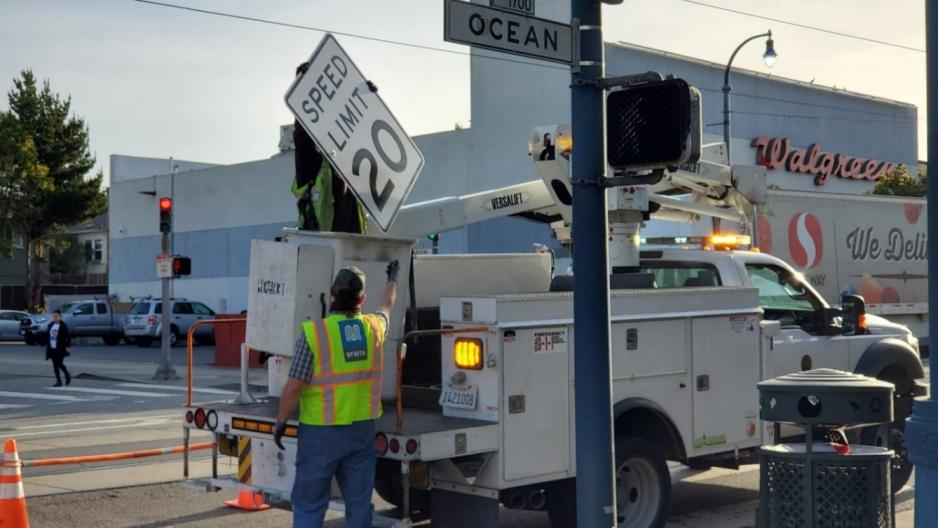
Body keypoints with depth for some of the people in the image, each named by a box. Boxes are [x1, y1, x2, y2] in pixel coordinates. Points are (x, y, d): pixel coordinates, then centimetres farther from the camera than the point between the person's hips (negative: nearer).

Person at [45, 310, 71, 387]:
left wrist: (68, 346, -13)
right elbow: (47, 335, 17)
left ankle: (67, 375, 15)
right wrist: (46, 345, 12)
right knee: (55, 365, 4)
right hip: (52, 348, 6)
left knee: (59, 363, -9)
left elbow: (68, 337, -7)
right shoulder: (50, 325, 10)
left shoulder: (63, 326, -5)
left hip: (60, 349, -5)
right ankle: (58, 381, 10)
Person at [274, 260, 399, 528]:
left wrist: (280, 422, 1)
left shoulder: (314, 332, -13)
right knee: (359, 503, 12)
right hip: (362, 430, 4)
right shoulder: (374, 327, 2)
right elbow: (387, 305, 27)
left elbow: (294, 387, -13)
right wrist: (393, 279, 46)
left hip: (321, 432, -4)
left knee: (309, 505, 3)